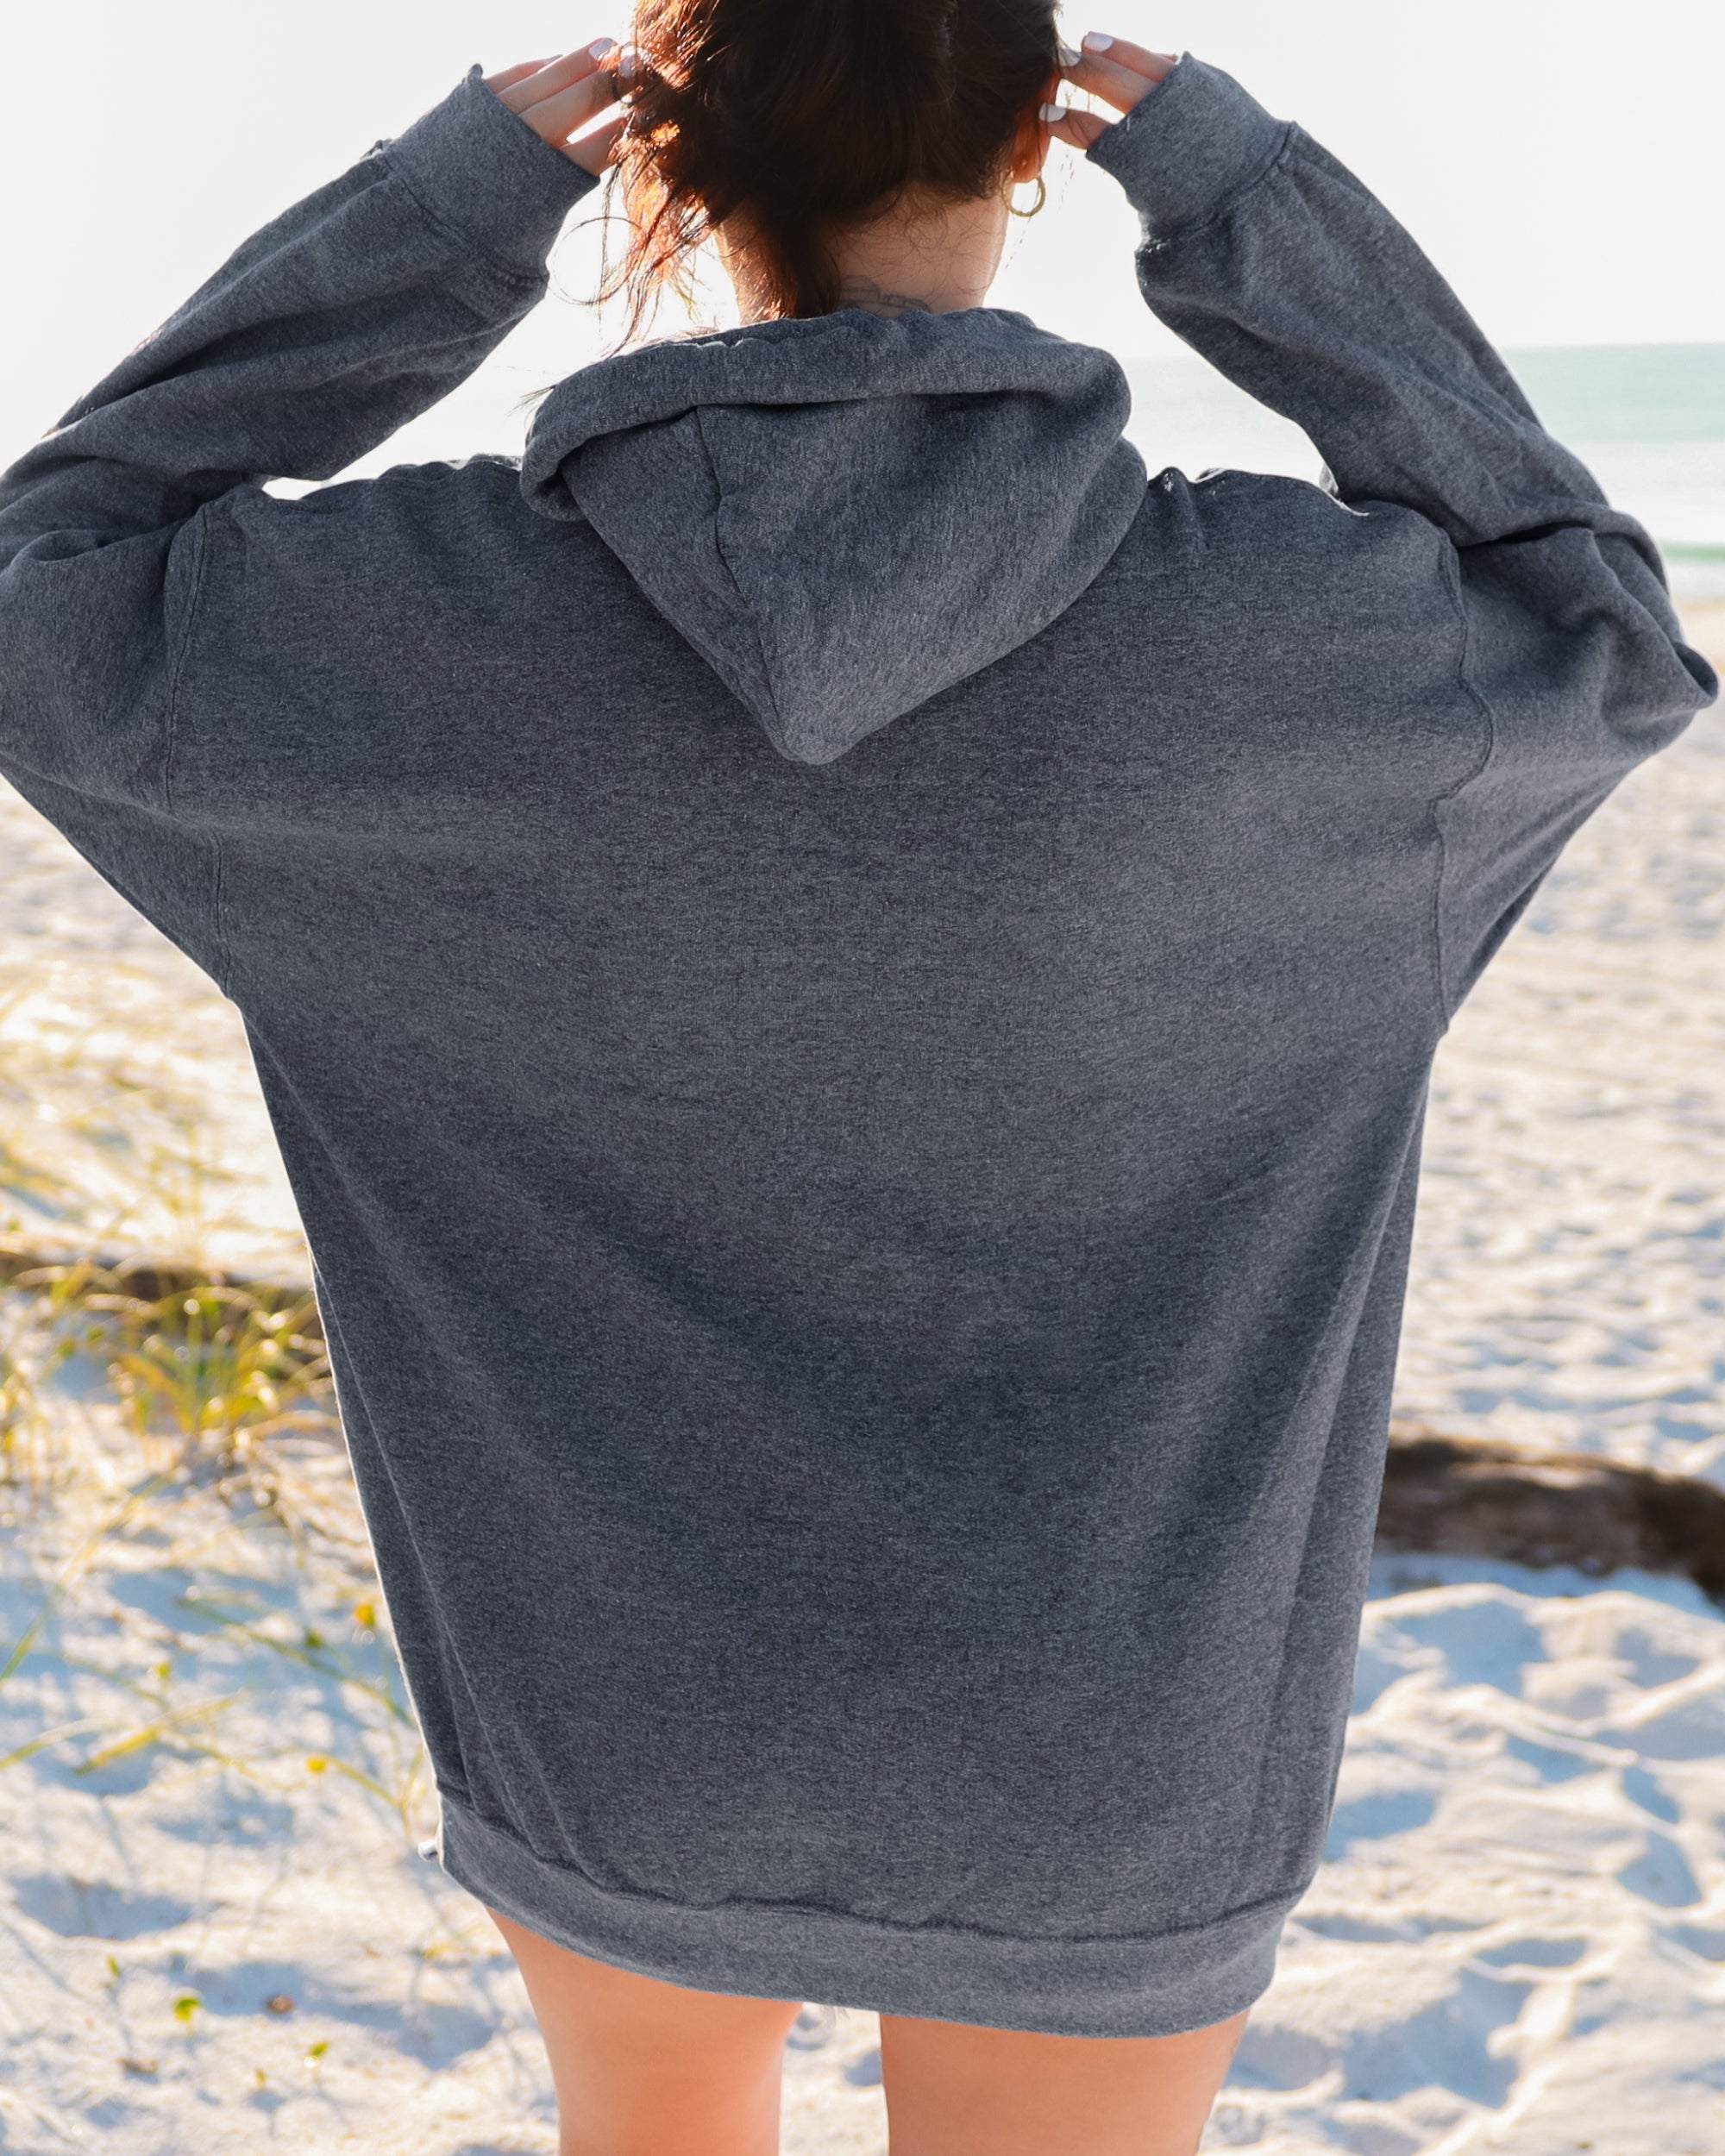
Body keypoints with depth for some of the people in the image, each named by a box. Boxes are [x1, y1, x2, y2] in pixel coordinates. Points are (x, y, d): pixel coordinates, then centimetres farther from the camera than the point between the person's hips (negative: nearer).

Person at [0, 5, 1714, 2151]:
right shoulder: (1247, 632, -22)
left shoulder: (466, 615, -21)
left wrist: (439, 203, -9)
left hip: (625, 1696, 2)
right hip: (1077, 1735, -1)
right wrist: (1249, 196, -7)